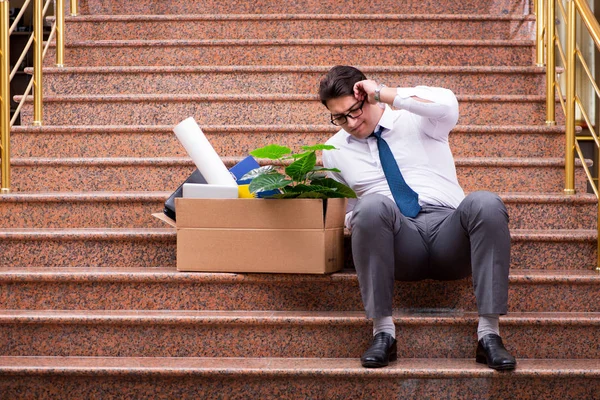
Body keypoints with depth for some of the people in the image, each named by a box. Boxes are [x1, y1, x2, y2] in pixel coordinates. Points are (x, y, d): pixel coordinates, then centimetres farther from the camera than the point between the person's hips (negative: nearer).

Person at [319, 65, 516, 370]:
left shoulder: (415, 118, 11)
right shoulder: (335, 151, 19)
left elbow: (447, 107, -13)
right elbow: (340, 210, 24)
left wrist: (383, 93, -10)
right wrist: (353, 221, -1)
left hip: (449, 230, 0)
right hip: (398, 242, 0)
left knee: (486, 204, -34)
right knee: (373, 205, -35)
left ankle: (489, 334, -34)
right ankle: (382, 333, -32)